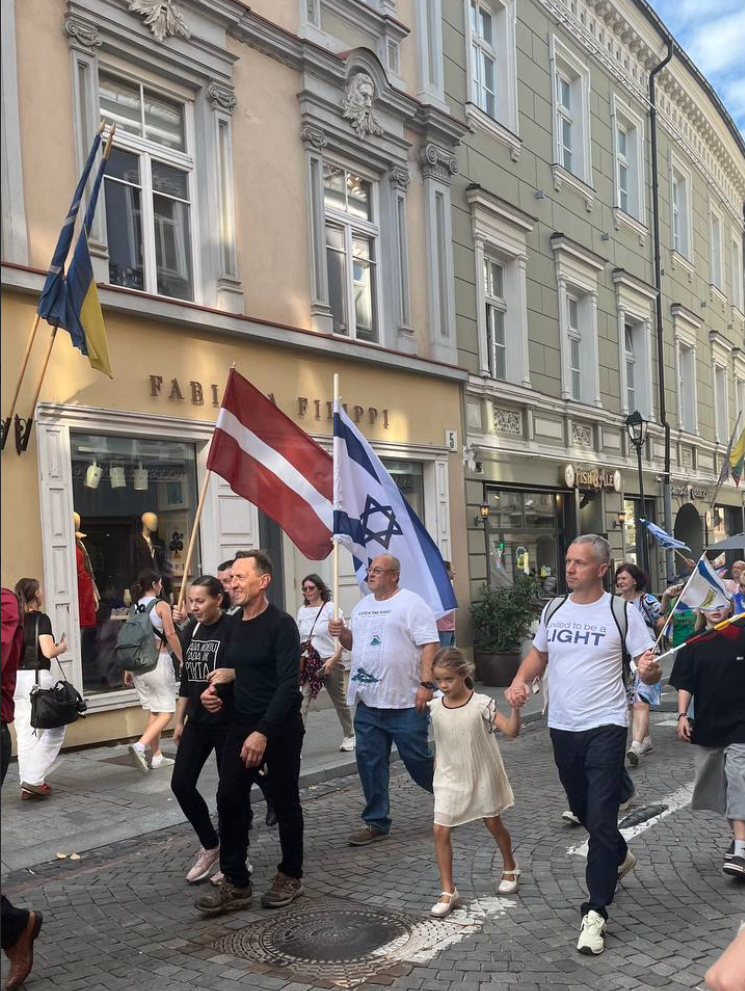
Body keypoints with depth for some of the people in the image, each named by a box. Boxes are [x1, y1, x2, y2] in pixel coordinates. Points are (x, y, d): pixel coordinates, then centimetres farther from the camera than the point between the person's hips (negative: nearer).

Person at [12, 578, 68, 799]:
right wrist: (62, 647, 2)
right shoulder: (41, 619, -10)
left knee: (25, 735, 10)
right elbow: (48, 651, -17)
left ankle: (28, 785, 14)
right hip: (38, 678, -6)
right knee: (54, 730, 6)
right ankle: (33, 779, -2)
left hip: (16, 679, 6)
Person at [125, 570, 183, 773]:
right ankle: (140, 746, -21)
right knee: (166, 711, -3)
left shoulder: (135, 607, 10)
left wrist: (128, 669, 17)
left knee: (152, 710, 15)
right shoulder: (161, 606, -6)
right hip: (158, 661, -7)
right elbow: (171, 634, -11)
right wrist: (182, 659, -2)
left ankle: (157, 756, 17)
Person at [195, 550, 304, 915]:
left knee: (284, 802, 7)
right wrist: (219, 684, -1)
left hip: (280, 727, -6)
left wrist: (263, 732, -26)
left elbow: (288, 684, -21)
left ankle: (290, 876, 25)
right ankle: (235, 883, 11)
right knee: (229, 799, 1)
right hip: (241, 723, 6)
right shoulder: (234, 623, 6)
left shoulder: (281, 625, -16)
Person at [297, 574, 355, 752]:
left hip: (329, 662, -3)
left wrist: (332, 659, -21)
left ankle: (349, 736, 35)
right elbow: (298, 639, 12)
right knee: (301, 703, -13)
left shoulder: (331, 608, -7)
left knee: (340, 702, 14)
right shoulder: (302, 611, 6)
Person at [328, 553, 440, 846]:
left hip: (406, 703, -6)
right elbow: (354, 644, 25)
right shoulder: (361, 606, 15)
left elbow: (429, 645, -13)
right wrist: (341, 633, 3)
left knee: (418, 759, 2)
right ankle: (375, 822, 18)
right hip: (367, 702, 7)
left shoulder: (412, 604, -8)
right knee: (369, 762, 7)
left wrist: (426, 683, -21)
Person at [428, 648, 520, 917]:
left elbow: (511, 730, -24)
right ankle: (448, 891, 3)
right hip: (449, 779, 2)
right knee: (440, 830, -8)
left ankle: (510, 868, 45)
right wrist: (437, 762, 11)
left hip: (482, 777, -2)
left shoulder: (481, 704, -19)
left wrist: (515, 706, -38)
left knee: (494, 825, 17)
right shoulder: (435, 707, -7)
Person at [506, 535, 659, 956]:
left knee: (600, 819, -8)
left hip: (605, 726, -5)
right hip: (562, 726, 6)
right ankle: (620, 856, 49)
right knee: (582, 809, 21)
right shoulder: (553, 610, 5)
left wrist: (650, 671, -33)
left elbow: (650, 667, -9)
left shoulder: (622, 612, -9)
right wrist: (520, 680, -2)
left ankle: (596, 912, 1)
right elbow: (538, 654, 17)